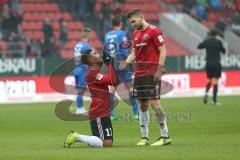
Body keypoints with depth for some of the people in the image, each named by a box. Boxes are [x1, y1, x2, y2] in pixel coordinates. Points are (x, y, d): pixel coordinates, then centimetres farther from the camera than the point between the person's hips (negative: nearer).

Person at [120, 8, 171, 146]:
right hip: (139, 72, 8)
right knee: (143, 104, 6)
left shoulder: (154, 31, -8)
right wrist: (126, 62, 1)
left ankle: (165, 136, -5)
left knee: (154, 102, -11)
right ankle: (144, 137, 10)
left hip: (151, 72, -8)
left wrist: (159, 70, -17)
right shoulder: (136, 34, 16)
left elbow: (163, 51, -11)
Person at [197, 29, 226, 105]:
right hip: (216, 64, -3)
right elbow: (223, 51, 4)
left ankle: (206, 93, -9)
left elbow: (199, 47, 18)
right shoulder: (218, 42, -6)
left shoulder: (206, 41, 2)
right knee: (215, 81, -1)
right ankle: (214, 99, -4)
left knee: (209, 80, 17)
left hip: (208, 63, 3)